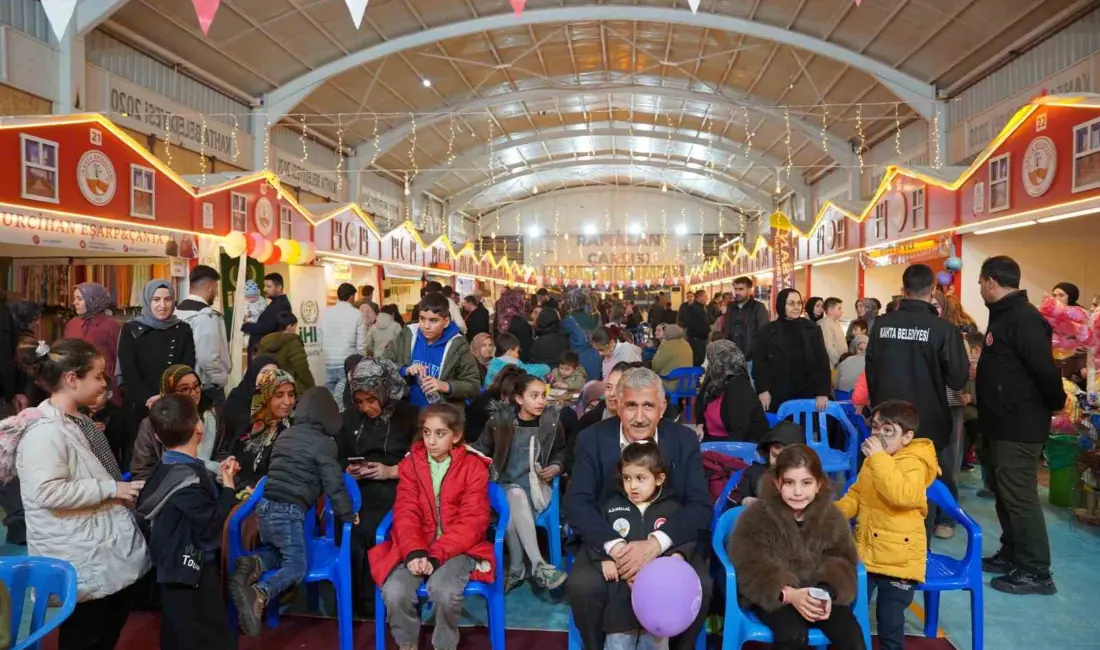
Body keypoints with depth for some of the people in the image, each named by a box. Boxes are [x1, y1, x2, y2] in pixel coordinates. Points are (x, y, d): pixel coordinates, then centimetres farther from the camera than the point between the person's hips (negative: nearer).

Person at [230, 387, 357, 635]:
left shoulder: (284, 435, 14)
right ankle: (259, 595, -24)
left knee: (276, 551, 25)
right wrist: (348, 515, 5)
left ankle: (252, 564, -7)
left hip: (265, 506, 7)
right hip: (288, 512, -7)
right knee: (296, 564, 2)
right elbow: (334, 485, -8)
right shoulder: (323, 443, -7)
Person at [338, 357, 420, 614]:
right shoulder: (350, 417, 17)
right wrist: (348, 471, -1)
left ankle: (370, 602, -9)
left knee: (365, 532, -30)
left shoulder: (410, 416, 1)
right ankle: (355, 599, -9)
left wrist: (390, 471, -12)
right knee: (345, 529, -27)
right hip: (359, 490, 4)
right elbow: (338, 458, 21)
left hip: (396, 490, -4)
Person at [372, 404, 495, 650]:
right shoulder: (410, 463, 4)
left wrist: (436, 555, -22)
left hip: (457, 548, -2)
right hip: (417, 547, 3)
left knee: (443, 591, -32)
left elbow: (472, 521, -11)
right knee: (395, 592, -24)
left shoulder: (473, 467, -5)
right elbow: (406, 514, -2)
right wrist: (414, 551, -21)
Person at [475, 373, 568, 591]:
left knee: (513, 514, -34)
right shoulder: (499, 420, -5)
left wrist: (556, 467, -6)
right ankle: (538, 565, -34)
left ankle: (516, 569, -20)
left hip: (538, 485, 0)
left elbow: (560, 452, 14)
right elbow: (481, 450, 8)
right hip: (507, 485, 0)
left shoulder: (552, 422, -2)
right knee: (516, 496, -37)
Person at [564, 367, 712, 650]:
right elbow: (575, 503, -11)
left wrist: (655, 543, -26)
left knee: (700, 586, -26)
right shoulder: (592, 439, -6)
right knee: (582, 585, -28)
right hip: (607, 543, 0)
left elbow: (701, 505, -10)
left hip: (670, 544, 1)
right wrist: (616, 546, -28)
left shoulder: (685, 440, -4)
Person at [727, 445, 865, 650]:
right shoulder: (756, 516, -10)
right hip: (772, 597, -3)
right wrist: (789, 594, -30)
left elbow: (842, 562, -2)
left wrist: (828, 593, -24)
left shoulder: (833, 517, 2)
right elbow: (750, 568, -14)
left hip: (819, 596, 3)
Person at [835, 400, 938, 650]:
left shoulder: (914, 464, -17)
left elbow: (903, 496, -36)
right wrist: (839, 510, 0)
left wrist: (879, 458, -33)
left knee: (890, 622, 9)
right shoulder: (873, 460, 7)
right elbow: (857, 494, 18)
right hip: (864, 552, 7)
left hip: (898, 559, -7)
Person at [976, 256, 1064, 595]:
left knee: (1020, 496, -3)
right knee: (1005, 493, 17)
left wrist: (1057, 403, -11)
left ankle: (1035, 571, 6)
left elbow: (1045, 369, -23)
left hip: (1020, 426, -10)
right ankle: (1011, 555, 28)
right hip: (1003, 423, 10)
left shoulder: (1023, 318, -19)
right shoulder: (1004, 315, 13)